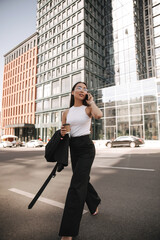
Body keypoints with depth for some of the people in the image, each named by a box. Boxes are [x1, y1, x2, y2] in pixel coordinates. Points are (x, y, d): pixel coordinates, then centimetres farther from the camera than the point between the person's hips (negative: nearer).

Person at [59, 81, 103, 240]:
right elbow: (63, 130, 14)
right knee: (83, 180, 20)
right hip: (73, 148, 5)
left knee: (76, 185, -9)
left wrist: (91, 101, -13)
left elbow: (98, 115, -28)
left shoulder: (88, 108, -4)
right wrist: (62, 133, -9)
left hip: (86, 148, -5)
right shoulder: (67, 112, 7)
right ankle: (94, 204, 50)